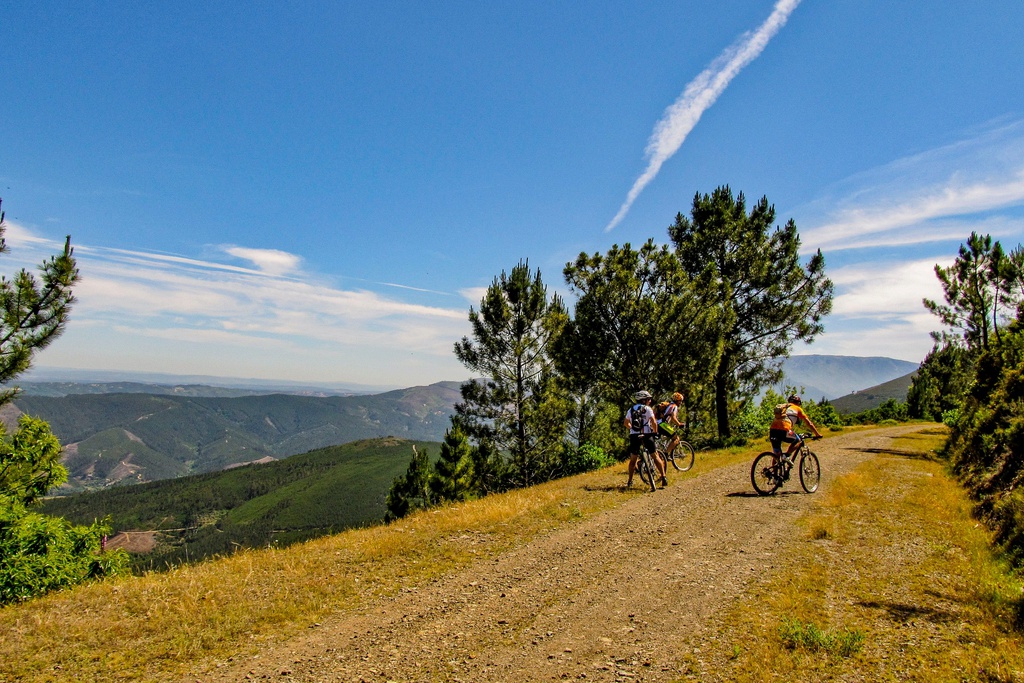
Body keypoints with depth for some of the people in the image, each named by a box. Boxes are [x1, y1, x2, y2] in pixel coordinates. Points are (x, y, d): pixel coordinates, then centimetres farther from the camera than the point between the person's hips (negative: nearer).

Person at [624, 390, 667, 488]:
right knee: (655, 457, 7)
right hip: (646, 435, -3)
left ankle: (630, 481, 15)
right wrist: (655, 432, 4)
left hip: (634, 436, 3)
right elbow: (654, 422, -11)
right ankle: (663, 477, 3)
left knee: (633, 459, 13)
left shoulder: (631, 410, 13)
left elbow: (626, 424, 17)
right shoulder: (648, 409, -1)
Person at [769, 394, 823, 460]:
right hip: (783, 430, -5)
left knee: (777, 455, 18)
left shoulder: (783, 407, 32)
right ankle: (787, 455, 0)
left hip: (772, 430, 5)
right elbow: (809, 423, 21)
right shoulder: (797, 408, 18)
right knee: (798, 441, 21)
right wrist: (817, 434, 32)